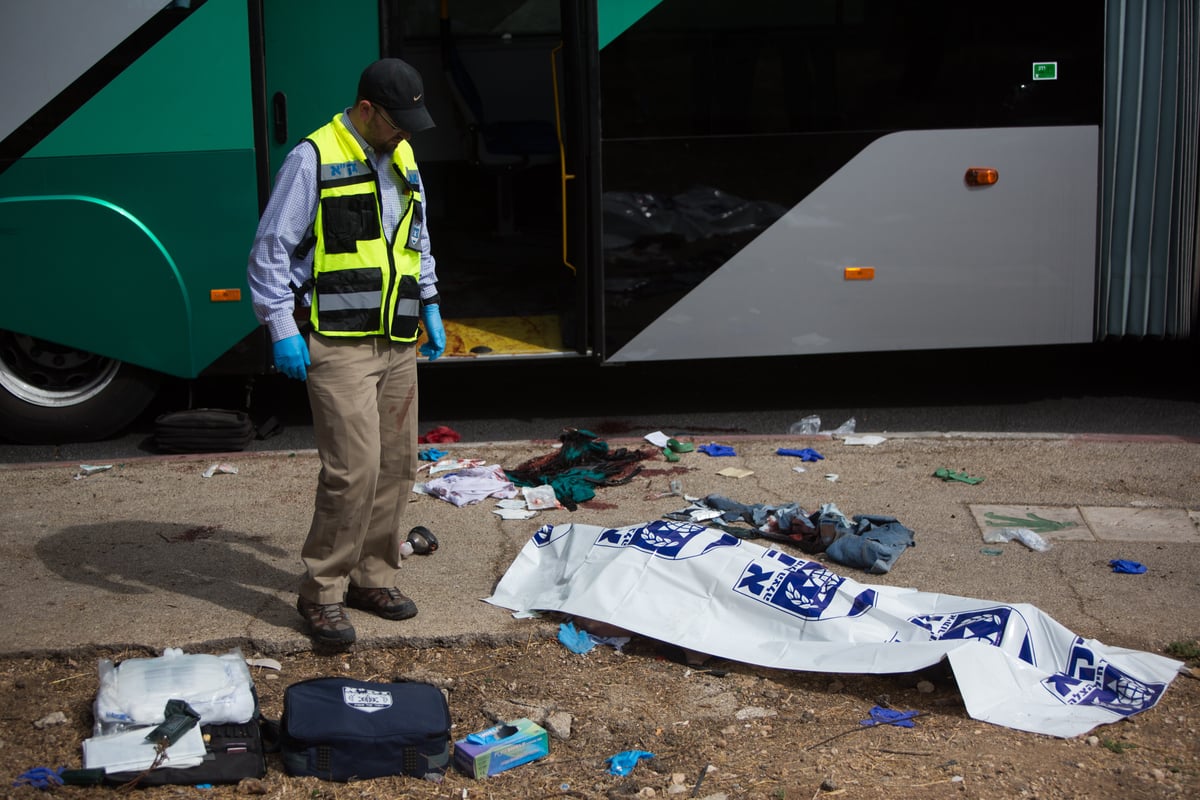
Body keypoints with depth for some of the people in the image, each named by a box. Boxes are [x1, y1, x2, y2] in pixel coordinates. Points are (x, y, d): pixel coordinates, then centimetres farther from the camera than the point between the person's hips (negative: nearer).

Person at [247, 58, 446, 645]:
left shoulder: (402, 160, 15)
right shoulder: (315, 158, -8)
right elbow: (271, 249, -9)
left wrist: (430, 306, 21)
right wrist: (282, 329, -14)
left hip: (397, 343, 8)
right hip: (337, 343, -7)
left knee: (397, 465, 8)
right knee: (353, 468, -12)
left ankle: (373, 576, 21)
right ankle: (322, 591, 1)